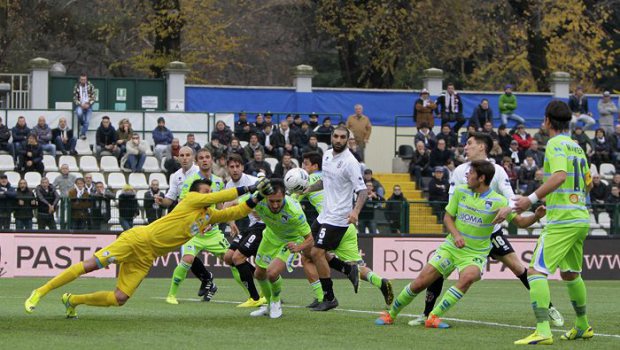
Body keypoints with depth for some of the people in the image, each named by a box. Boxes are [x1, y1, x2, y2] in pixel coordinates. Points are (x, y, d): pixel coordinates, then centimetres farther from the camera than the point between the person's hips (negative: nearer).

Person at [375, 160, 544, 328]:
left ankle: (433, 317, -29)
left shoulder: (498, 201, -10)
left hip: (476, 254, -3)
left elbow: (520, 221, -7)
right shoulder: (460, 191, -1)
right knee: (419, 283, -3)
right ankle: (390, 314, 19)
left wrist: (536, 216, -27)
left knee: (467, 277, -36)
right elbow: (448, 216, 7)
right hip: (451, 247, 3)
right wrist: (456, 235, -11)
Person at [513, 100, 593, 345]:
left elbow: (560, 176, -25)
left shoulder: (555, 144, -9)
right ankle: (583, 327, 36)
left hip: (562, 222, -9)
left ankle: (543, 331, -24)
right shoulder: (577, 147, 16)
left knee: (536, 271, -12)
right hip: (581, 219, 9)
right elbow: (588, 183, 25)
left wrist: (532, 199, -24)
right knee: (570, 274, 24)